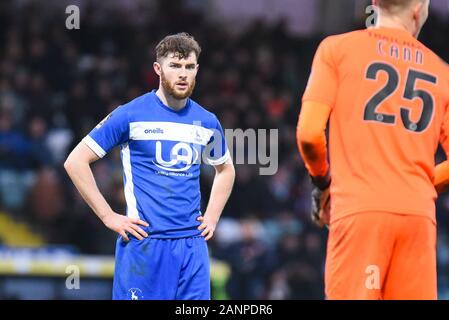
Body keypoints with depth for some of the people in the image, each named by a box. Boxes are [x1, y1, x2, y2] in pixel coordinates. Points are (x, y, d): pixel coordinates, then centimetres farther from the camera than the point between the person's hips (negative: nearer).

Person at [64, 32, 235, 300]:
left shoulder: (207, 122, 11)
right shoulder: (131, 115, -3)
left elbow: (226, 170, 31)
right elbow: (75, 161, -3)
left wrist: (212, 218, 16)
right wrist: (108, 216, -7)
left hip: (193, 245, 4)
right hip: (144, 244, -4)